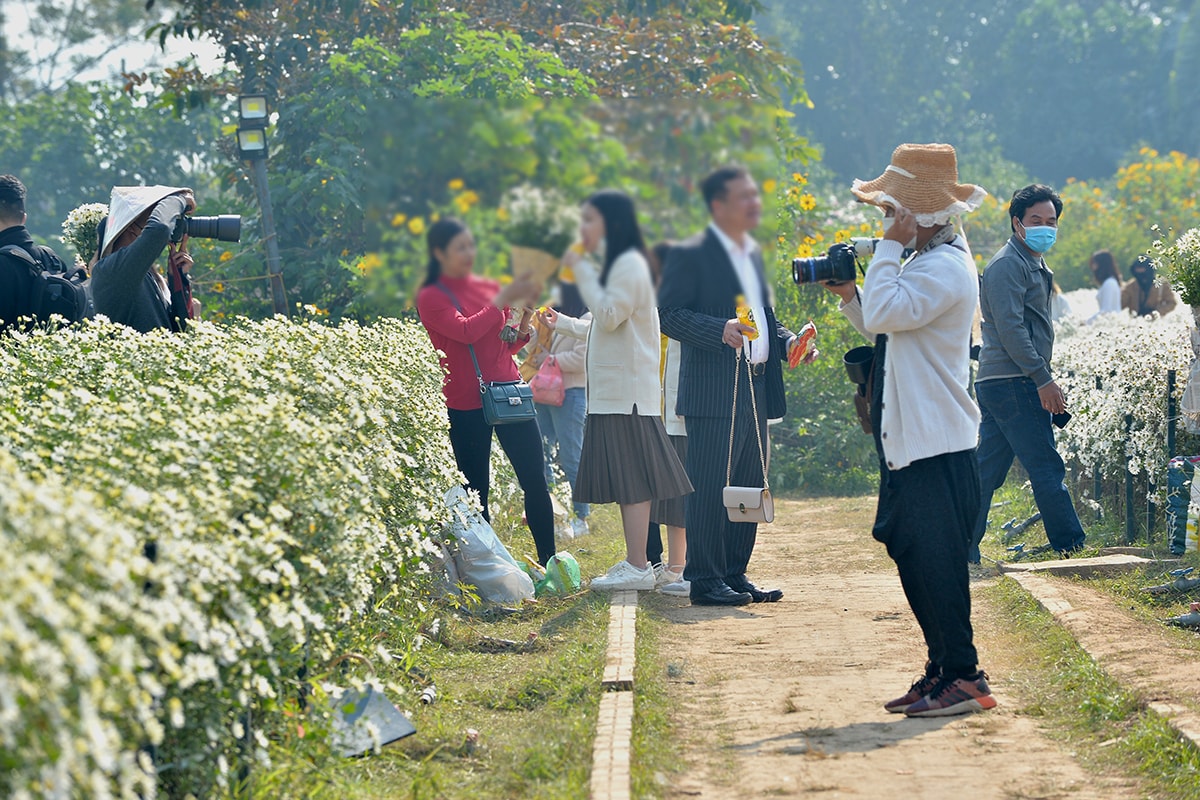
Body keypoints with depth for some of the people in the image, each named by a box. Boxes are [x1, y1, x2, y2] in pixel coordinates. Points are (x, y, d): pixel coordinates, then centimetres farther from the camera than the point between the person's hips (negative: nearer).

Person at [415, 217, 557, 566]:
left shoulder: (488, 288, 11)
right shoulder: (431, 298, -2)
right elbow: (466, 331, -18)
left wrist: (525, 317, -2)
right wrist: (504, 299, -16)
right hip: (465, 404, -4)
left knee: (535, 480, -3)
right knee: (476, 490, 1)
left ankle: (549, 560, 1)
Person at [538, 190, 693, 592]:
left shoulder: (629, 264, -11)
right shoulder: (614, 264, 20)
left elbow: (609, 316, -20)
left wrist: (582, 270, -14)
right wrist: (563, 323, 31)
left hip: (627, 389, -10)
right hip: (613, 389, 10)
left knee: (631, 479, -11)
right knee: (625, 479, 10)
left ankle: (638, 568, -12)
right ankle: (636, 560, 13)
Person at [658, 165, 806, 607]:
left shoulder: (754, 253, 19)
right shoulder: (690, 255, -7)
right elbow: (669, 315, -13)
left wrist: (786, 340, 8)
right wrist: (720, 331, -26)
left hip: (756, 389, 8)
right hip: (713, 392, -8)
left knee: (750, 488, 10)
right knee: (709, 488, -7)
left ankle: (735, 574, 18)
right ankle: (705, 581, -3)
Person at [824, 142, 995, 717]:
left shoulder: (945, 268, -15)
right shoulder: (925, 261, 18)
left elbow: (886, 315, -25)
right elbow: (881, 327, 21)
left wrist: (888, 248, -16)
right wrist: (848, 293, 7)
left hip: (938, 448, -11)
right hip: (911, 442, 11)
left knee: (937, 560, -9)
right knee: (913, 557, 12)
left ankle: (963, 679, -5)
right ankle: (942, 671, 17)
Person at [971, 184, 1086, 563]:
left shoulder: (1035, 266, 22)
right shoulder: (1008, 264, -11)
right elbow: (1010, 328, -19)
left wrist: (1047, 382, 21)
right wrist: (1043, 379, -21)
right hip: (1012, 384, -10)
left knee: (986, 473, 9)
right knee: (1046, 468, -8)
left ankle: (963, 552, 10)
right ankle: (1072, 548, -7)